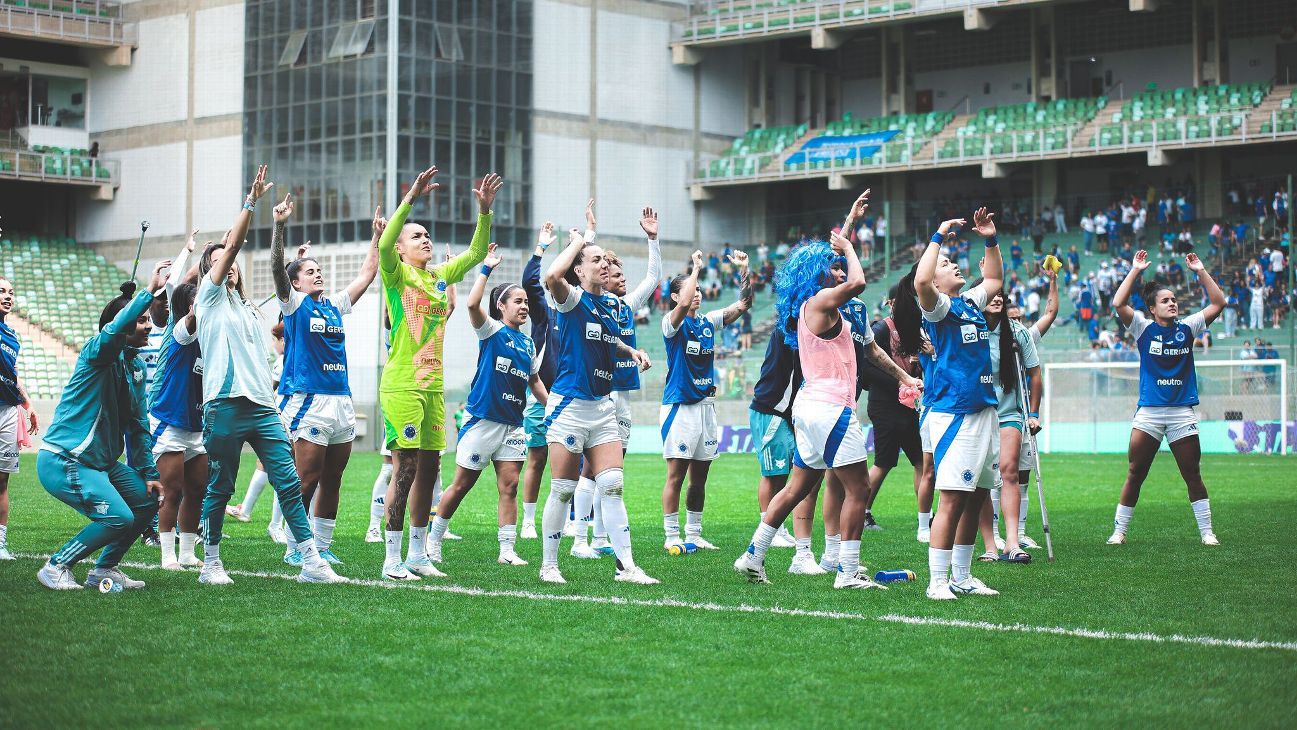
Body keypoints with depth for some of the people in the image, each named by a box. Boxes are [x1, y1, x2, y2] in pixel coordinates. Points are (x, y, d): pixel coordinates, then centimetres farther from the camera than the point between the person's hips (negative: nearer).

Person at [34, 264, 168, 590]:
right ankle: (56, 568, -1)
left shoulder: (137, 365, 11)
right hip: (63, 461, -9)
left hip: (101, 462, 9)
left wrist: (148, 473, 10)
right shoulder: (97, 352, -12)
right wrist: (149, 290, -40)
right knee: (118, 517, -18)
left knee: (148, 501, 7)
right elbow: (113, 330, -38)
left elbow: (138, 424, 15)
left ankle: (105, 569, 17)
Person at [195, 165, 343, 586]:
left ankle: (311, 562, -6)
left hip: (263, 408, 6)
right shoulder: (211, 299, 6)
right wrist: (250, 203, -8)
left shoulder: (250, 311, 26)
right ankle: (211, 564, 12)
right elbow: (232, 245, -5)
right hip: (226, 406, -6)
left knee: (288, 483, -3)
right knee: (220, 488, 0)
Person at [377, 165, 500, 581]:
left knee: (428, 469, 8)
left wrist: (484, 211, 0)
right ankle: (391, 559, -5)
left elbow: (476, 252, 14)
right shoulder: (397, 276, -3)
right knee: (405, 470, -9)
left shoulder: (441, 277, 15)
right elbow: (384, 243, -21)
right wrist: (411, 199, -29)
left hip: (434, 385, 7)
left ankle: (418, 555, 16)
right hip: (401, 385, -7)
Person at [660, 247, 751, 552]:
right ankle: (672, 536, 0)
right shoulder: (673, 323, -7)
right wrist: (696, 268, -19)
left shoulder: (709, 321, 11)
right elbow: (683, 304, -29)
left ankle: (693, 534, 17)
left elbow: (743, 304, 8)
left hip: (706, 405, 6)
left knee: (699, 477, 10)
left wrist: (744, 270, -2)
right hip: (679, 406, -6)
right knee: (676, 475, -5)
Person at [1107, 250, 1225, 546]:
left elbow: (1218, 302, 8)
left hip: (1182, 412, 2)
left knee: (1192, 475, 4)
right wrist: (1135, 270, -7)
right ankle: (1119, 530, 6)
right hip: (1148, 411, -2)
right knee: (1135, 474, 0)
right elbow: (1118, 303, -10)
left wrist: (1200, 271, 4)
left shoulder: (1187, 328, 9)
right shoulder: (1144, 328, 3)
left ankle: (1206, 531, 10)